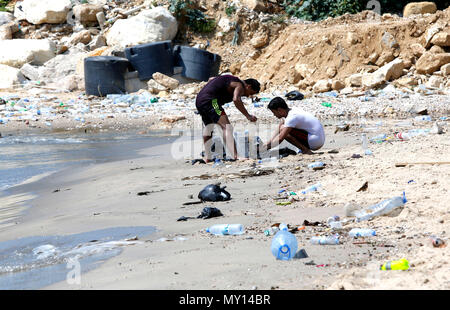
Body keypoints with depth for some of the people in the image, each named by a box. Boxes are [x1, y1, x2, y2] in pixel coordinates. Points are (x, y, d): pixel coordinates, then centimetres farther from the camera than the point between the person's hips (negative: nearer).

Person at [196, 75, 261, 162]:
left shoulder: (231, 80, 26)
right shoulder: (240, 86, -3)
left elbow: (211, 79, 38)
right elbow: (236, 100, -25)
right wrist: (248, 115, -23)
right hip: (210, 101, -10)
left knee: (208, 128, 25)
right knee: (227, 127, -18)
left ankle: (207, 158, 28)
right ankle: (235, 156, -32)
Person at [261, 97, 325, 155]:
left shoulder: (292, 117, -19)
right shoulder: (290, 112, 9)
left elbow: (280, 138, -23)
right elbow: (278, 132, 16)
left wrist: (267, 147, -13)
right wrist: (267, 144, 11)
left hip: (315, 141, -10)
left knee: (283, 129, -14)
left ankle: (305, 150, -11)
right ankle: (305, 149, 9)